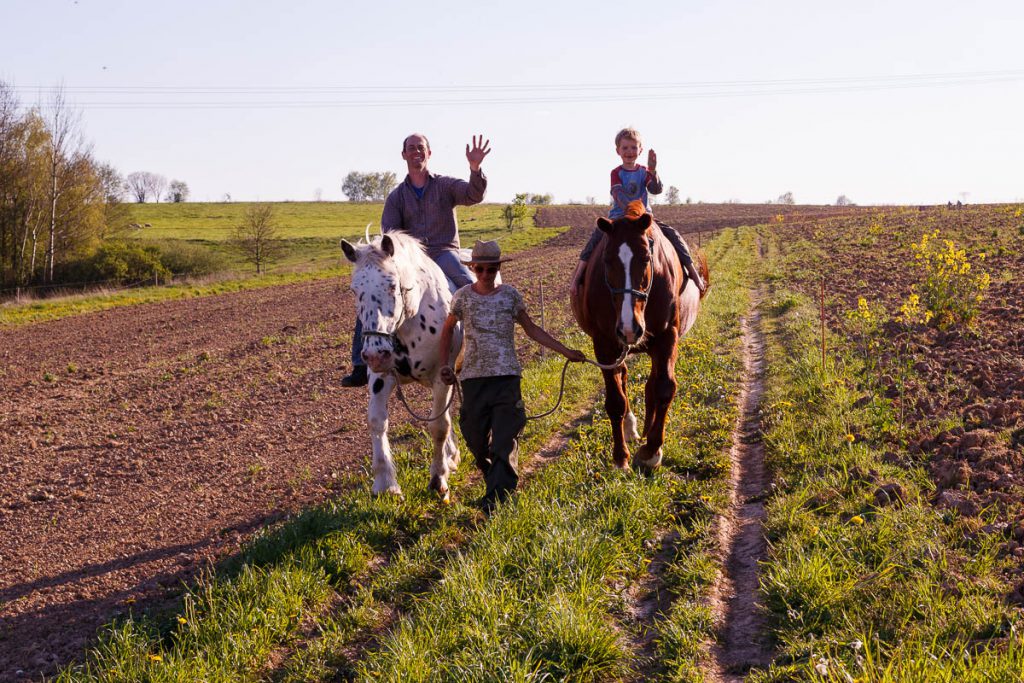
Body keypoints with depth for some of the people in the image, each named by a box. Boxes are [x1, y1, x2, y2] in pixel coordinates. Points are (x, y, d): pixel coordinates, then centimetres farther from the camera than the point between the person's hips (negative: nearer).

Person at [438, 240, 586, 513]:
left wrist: (565, 351, 10)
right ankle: (493, 477, 31)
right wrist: (445, 365, 8)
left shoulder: (510, 295, 3)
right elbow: (448, 329, 18)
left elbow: (531, 329, 13)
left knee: (505, 437, -10)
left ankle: (497, 495, -12)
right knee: (475, 437, 6)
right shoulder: (463, 297, 3)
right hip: (473, 378, 1)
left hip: (506, 376, -1)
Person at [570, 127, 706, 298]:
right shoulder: (616, 173, 1)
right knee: (598, 235, -29)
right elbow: (618, 195, -16)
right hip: (618, 216, -2)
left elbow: (656, 189, -11)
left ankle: (693, 273, -9)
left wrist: (652, 171, -30)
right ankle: (578, 275, -30)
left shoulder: (644, 172, 7)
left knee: (673, 234, -17)